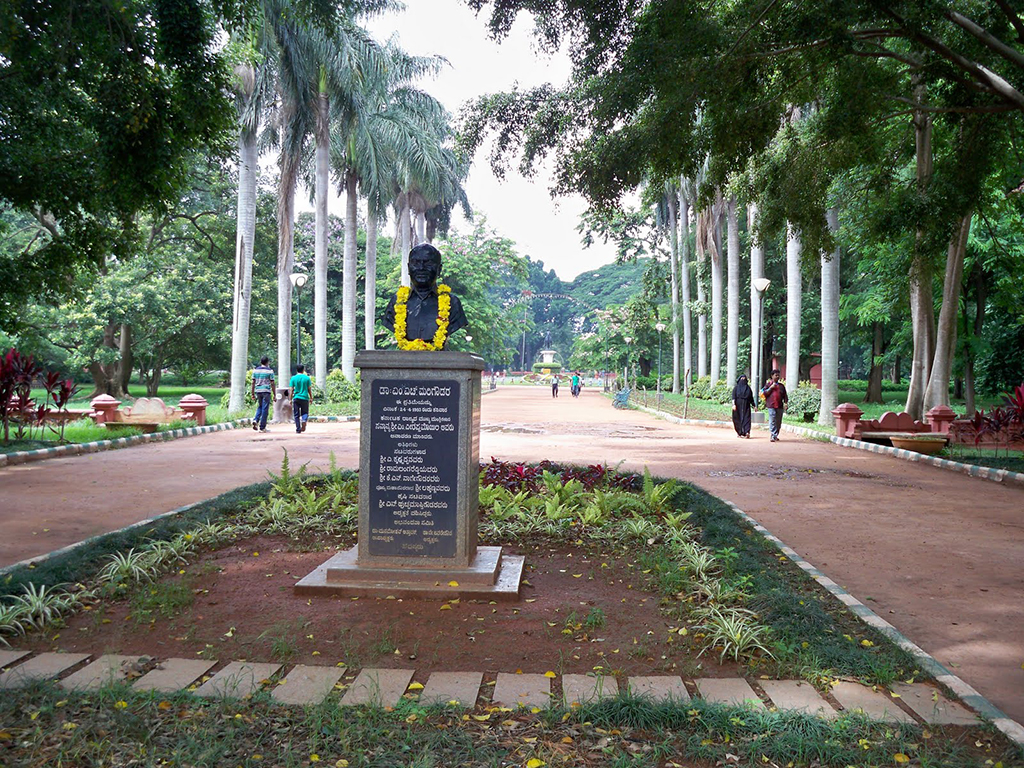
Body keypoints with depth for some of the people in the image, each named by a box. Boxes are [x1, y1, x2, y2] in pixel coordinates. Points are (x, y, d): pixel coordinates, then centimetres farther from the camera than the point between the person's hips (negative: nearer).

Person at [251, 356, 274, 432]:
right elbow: (272, 383, -5)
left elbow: (253, 382, 7)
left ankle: (255, 420, -1)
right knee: (265, 409, 1)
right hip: (266, 391, -4)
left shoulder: (255, 370, 7)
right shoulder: (269, 371, -4)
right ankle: (262, 427, 3)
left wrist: (253, 394, 13)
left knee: (260, 407, 22)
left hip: (258, 391, 4)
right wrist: (274, 395, 0)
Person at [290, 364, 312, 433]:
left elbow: (292, 390, 0)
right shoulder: (306, 378, 0)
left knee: (296, 414, 7)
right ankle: (304, 420, -22)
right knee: (305, 413, 9)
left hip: (296, 398, 0)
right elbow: (309, 389, 4)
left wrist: (290, 399, 6)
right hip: (305, 398, 0)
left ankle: (298, 428, 5)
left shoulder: (293, 378, 0)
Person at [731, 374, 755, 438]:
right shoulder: (736, 387, 5)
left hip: (746, 406, 1)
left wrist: (753, 406, 14)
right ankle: (739, 432, 13)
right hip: (738, 406, -1)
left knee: (746, 418, -12)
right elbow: (733, 396, -5)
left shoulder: (748, 388, 13)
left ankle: (747, 432, -23)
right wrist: (734, 404, -19)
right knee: (738, 418, 1)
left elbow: (751, 397, 16)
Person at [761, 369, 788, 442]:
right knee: (772, 421, -12)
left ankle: (776, 436, 16)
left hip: (780, 406, 4)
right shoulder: (768, 384, 9)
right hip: (771, 406, -4)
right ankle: (773, 436, -16)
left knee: (778, 422, 6)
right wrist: (771, 387, -7)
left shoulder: (781, 385, 18)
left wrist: (785, 403, 3)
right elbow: (764, 393, 2)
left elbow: (785, 395, 17)